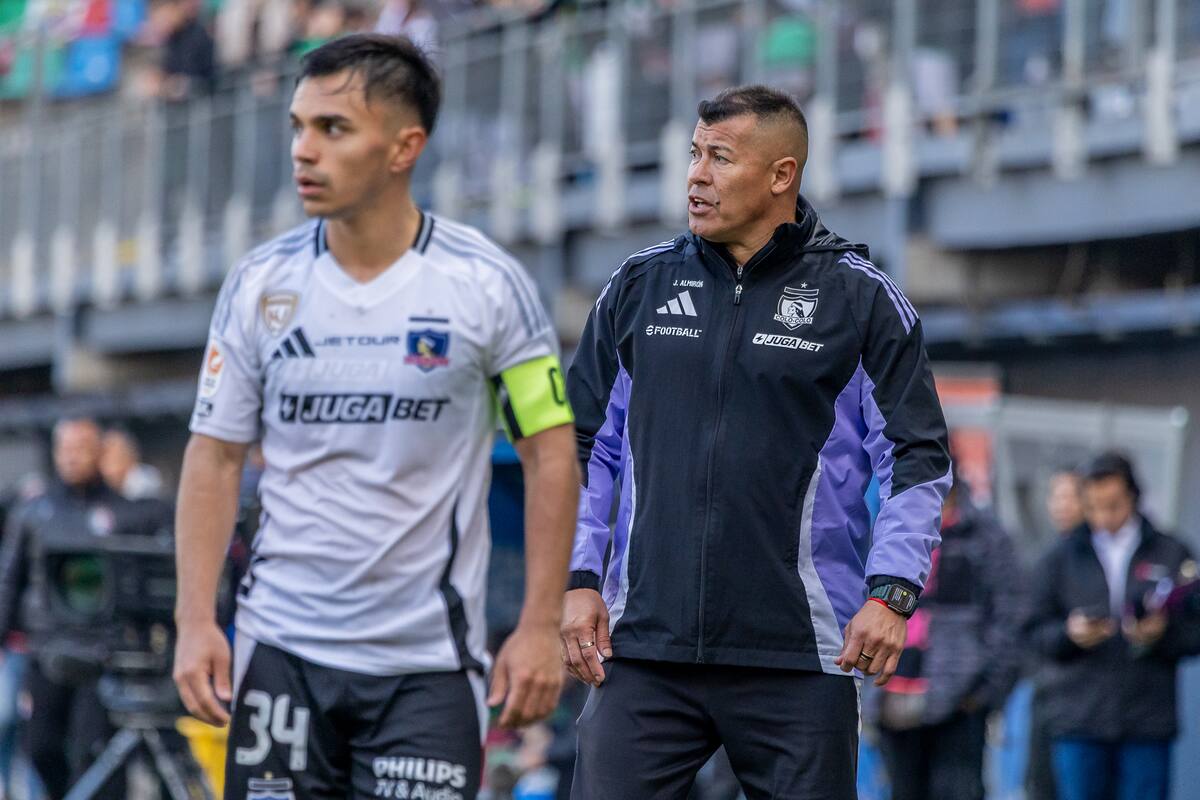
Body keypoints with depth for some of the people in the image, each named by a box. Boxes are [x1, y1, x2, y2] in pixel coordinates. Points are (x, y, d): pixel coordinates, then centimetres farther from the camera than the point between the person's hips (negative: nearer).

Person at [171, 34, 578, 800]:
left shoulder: (487, 283, -5)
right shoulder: (260, 284, 2)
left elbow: (551, 452, -1)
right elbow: (215, 456, 7)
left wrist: (540, 627, -6)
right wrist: (196, 621, -2)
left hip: (429, 658, -2)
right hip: (283, 647, 2)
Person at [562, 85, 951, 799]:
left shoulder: (860, 298, 2)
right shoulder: (641, 285, 11)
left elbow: (919, 461, 3)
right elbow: (586, 446, 16)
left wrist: (891, 592, -9)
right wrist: (580, 580, 6)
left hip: (800, 659, -2)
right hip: (643, 647, 2)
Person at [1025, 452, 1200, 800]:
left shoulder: (1172, 555, 8)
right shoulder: (1061, 558, 10)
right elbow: (1037, 630, 8)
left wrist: (1163, 633, -13)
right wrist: (1070, 634, -12)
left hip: (1148, 722, 0)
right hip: (1078, 718, 0)